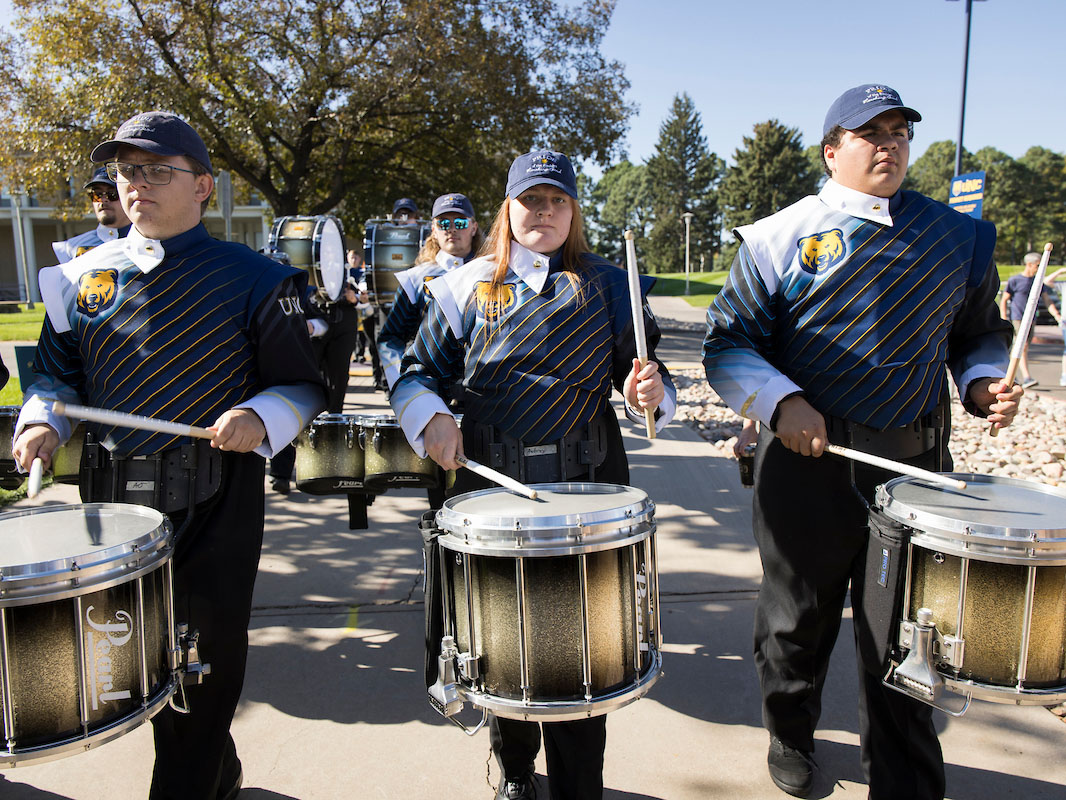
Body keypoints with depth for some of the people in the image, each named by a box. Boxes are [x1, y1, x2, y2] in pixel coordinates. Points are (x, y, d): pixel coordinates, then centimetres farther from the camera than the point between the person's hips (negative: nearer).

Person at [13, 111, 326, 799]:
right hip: (112, 499, 5)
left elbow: (303, 385, -3)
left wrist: (260, 416, -22)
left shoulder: (251, 278, -5)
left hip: (214, 502, -4)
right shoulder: (83, 277, 8)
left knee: (207, 662, 5)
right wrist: (43, 421, -4)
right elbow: (58, 374, 16)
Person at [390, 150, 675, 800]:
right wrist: (432, 416, -15)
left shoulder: (608, 286, 7)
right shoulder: (467, 287, 7)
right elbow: (420, 371, 5)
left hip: (587, 482, -1)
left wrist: (649, 391, -17)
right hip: (492, 482, 1)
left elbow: (641, 372, 6)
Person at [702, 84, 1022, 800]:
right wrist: (782, 401, -19)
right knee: (797, 621, 15)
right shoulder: (780, 238, 0)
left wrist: (984, 383, -1)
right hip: (808, 459, -2)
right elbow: (728, 343, -3)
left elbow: (980, 334, 20)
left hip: (916, 465, 2)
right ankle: (791, 737, 43)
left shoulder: (959, 237, 10)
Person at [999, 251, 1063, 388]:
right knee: (1022, 346, -17)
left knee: (1024, 349, 8)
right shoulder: (1014, 280, -5)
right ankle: (1026, 378, -22)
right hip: (1017, 318, -6)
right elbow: (1003, 301, -3)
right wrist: (1004, 321, -10)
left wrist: (1057, 316, -3)